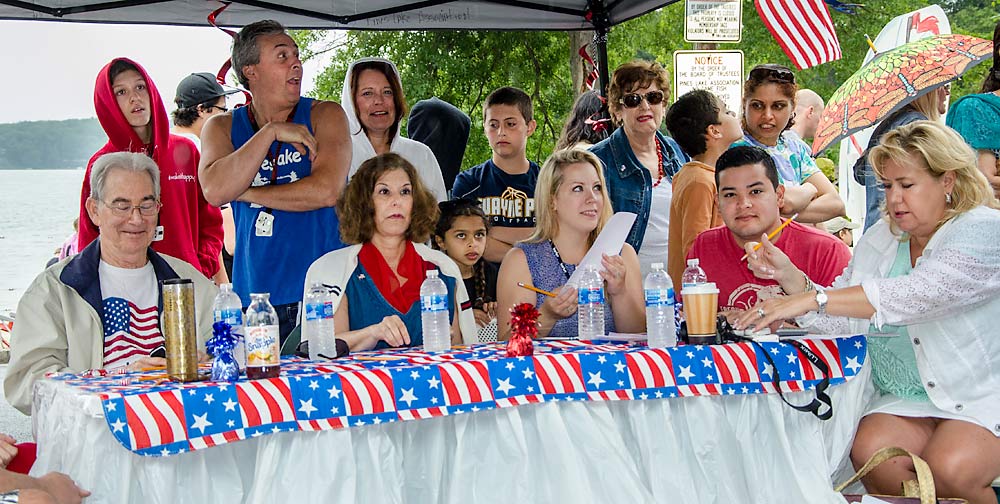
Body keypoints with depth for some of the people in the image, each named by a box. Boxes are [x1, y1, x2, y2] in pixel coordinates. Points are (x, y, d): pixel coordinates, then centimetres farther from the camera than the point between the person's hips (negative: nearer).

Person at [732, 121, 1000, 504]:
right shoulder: (879, 240, 12)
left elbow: (917, 294, -27)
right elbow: (849, 320, 6)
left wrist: (812, 299, -30)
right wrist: (791, 279, -10)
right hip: (908, 399, 5)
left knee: (950, 467, -31)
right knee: (869, 450, -25)